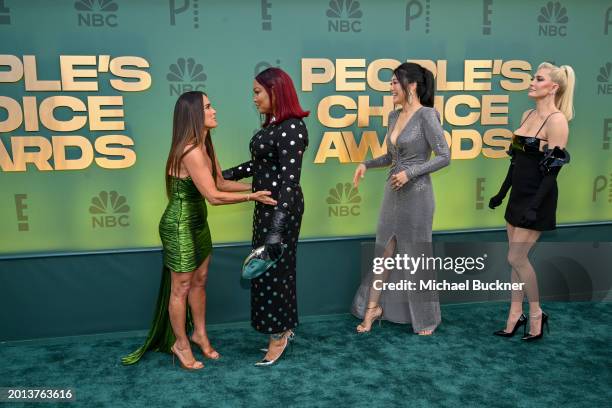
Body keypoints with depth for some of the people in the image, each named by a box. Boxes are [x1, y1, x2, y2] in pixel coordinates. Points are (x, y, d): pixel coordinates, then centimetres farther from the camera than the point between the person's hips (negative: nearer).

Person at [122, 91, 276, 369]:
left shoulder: (205, 146, 4)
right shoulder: (190, 151, -26)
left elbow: (221, 183, 8)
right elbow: (214, 196, -26)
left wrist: (255, 186, 2)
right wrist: (252, 197, -19)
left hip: (197, 223, 9)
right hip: (179, 226, -9)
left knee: (199, 281, 20)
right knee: (181, 288, 9)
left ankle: (200, 334, 39)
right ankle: (180, 344, 28)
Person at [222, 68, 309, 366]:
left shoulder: (292, 128, -20)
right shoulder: (272, 124, 9)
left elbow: (290, 179, -25)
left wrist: (278, 224, -30)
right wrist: (223, 176, 19)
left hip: (281, 207, -9)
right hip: (266, 205, 9)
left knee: (273, 269, 3)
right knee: (270, 268, 16)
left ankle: (279, 336, 20)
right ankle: (284, 328, 32)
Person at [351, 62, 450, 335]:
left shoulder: (426, 115, -13)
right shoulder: (394, 116, 9)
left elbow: (444, 156, -15)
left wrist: (410, 173, -19)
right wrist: (366, 164, 6)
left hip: (416, 193, -7)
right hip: (393, 191, 7)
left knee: (417, 255, 5)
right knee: (384, 251, 12)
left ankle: (426, 318, 23)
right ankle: (373, 307, 25)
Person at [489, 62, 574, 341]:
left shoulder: (556, 120, -15)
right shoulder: (528, 115, 9)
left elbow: (552, 170, -18)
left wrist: (535, 207, -22)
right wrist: (502, 193, 17)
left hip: (537, 198, -8)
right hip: (519, 194, 8)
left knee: (516, 257, -4)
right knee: (518, 258, 11)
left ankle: (536, 314, 15)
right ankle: (515, 316, 21)